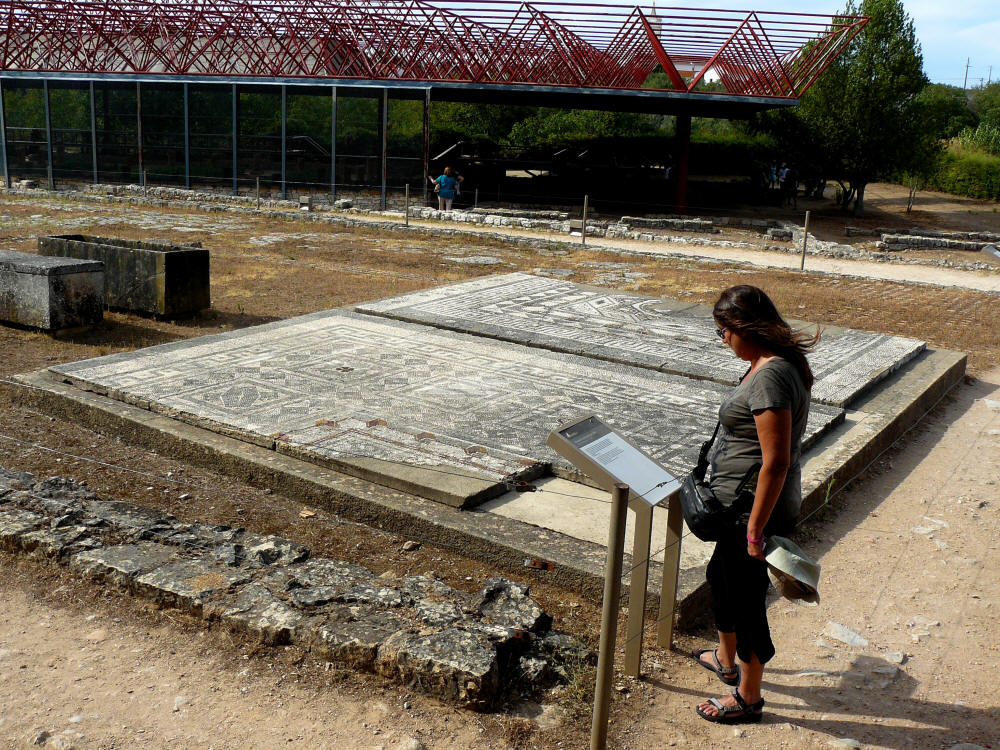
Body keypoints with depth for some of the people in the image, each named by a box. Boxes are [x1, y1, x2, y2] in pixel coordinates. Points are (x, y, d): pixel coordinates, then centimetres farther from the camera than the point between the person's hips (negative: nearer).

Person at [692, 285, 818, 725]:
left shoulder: (771, 377, -27)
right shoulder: (772, 364, 5)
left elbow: (776, 463, -28)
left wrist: (755, 531, -24)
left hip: (754, 509, -10)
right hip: (738, 506, 10)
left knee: (745, 598, 7)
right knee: (720, 575, 27)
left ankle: (748, 698, 27)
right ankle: (726, 660, 50)